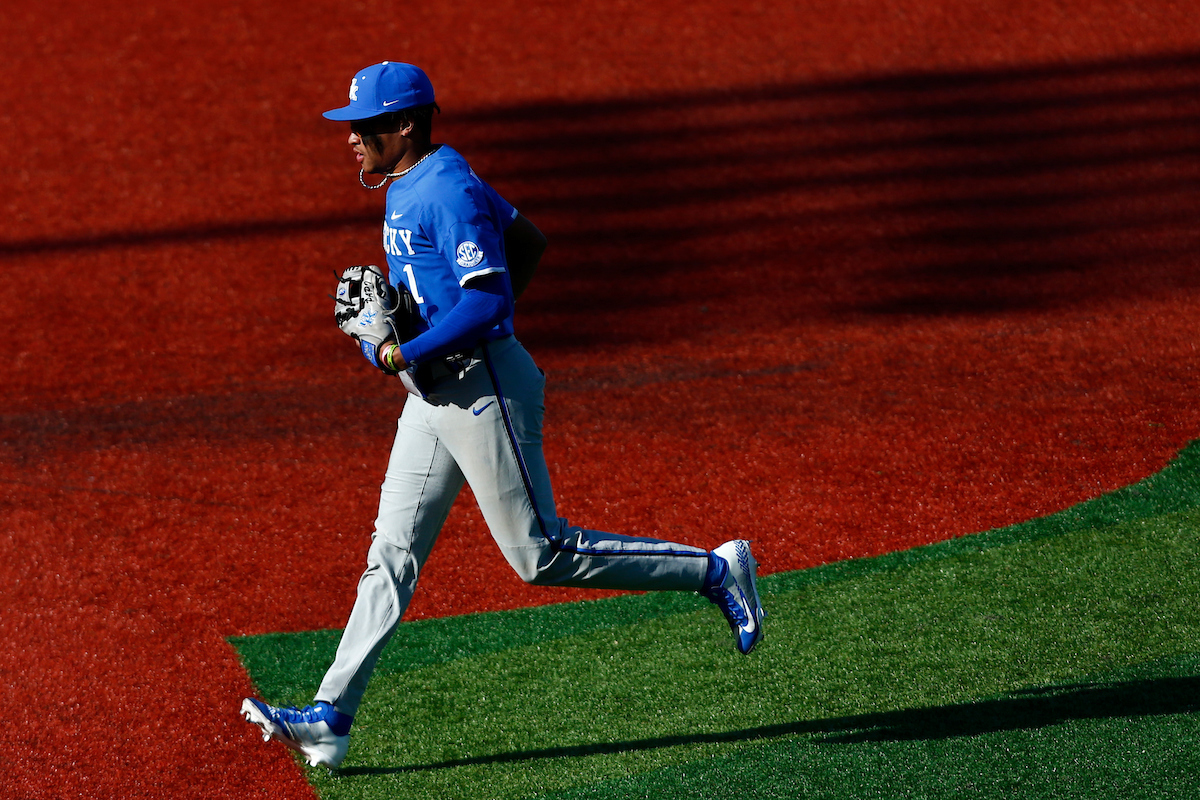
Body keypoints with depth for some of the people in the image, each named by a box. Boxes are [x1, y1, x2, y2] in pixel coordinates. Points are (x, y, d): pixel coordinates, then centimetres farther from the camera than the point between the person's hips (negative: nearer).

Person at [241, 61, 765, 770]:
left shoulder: (448, 190, -18)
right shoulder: (410, 185, 13)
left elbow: (486, 298, -26)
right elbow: (530, 243, 23)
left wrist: (403, 354, -21)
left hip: (483, 386, -10)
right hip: (434, 392, 10)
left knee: (540, 554, -5)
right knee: (393, 554, 5)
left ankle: (715, 572, 6)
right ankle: (331, 719, 2)